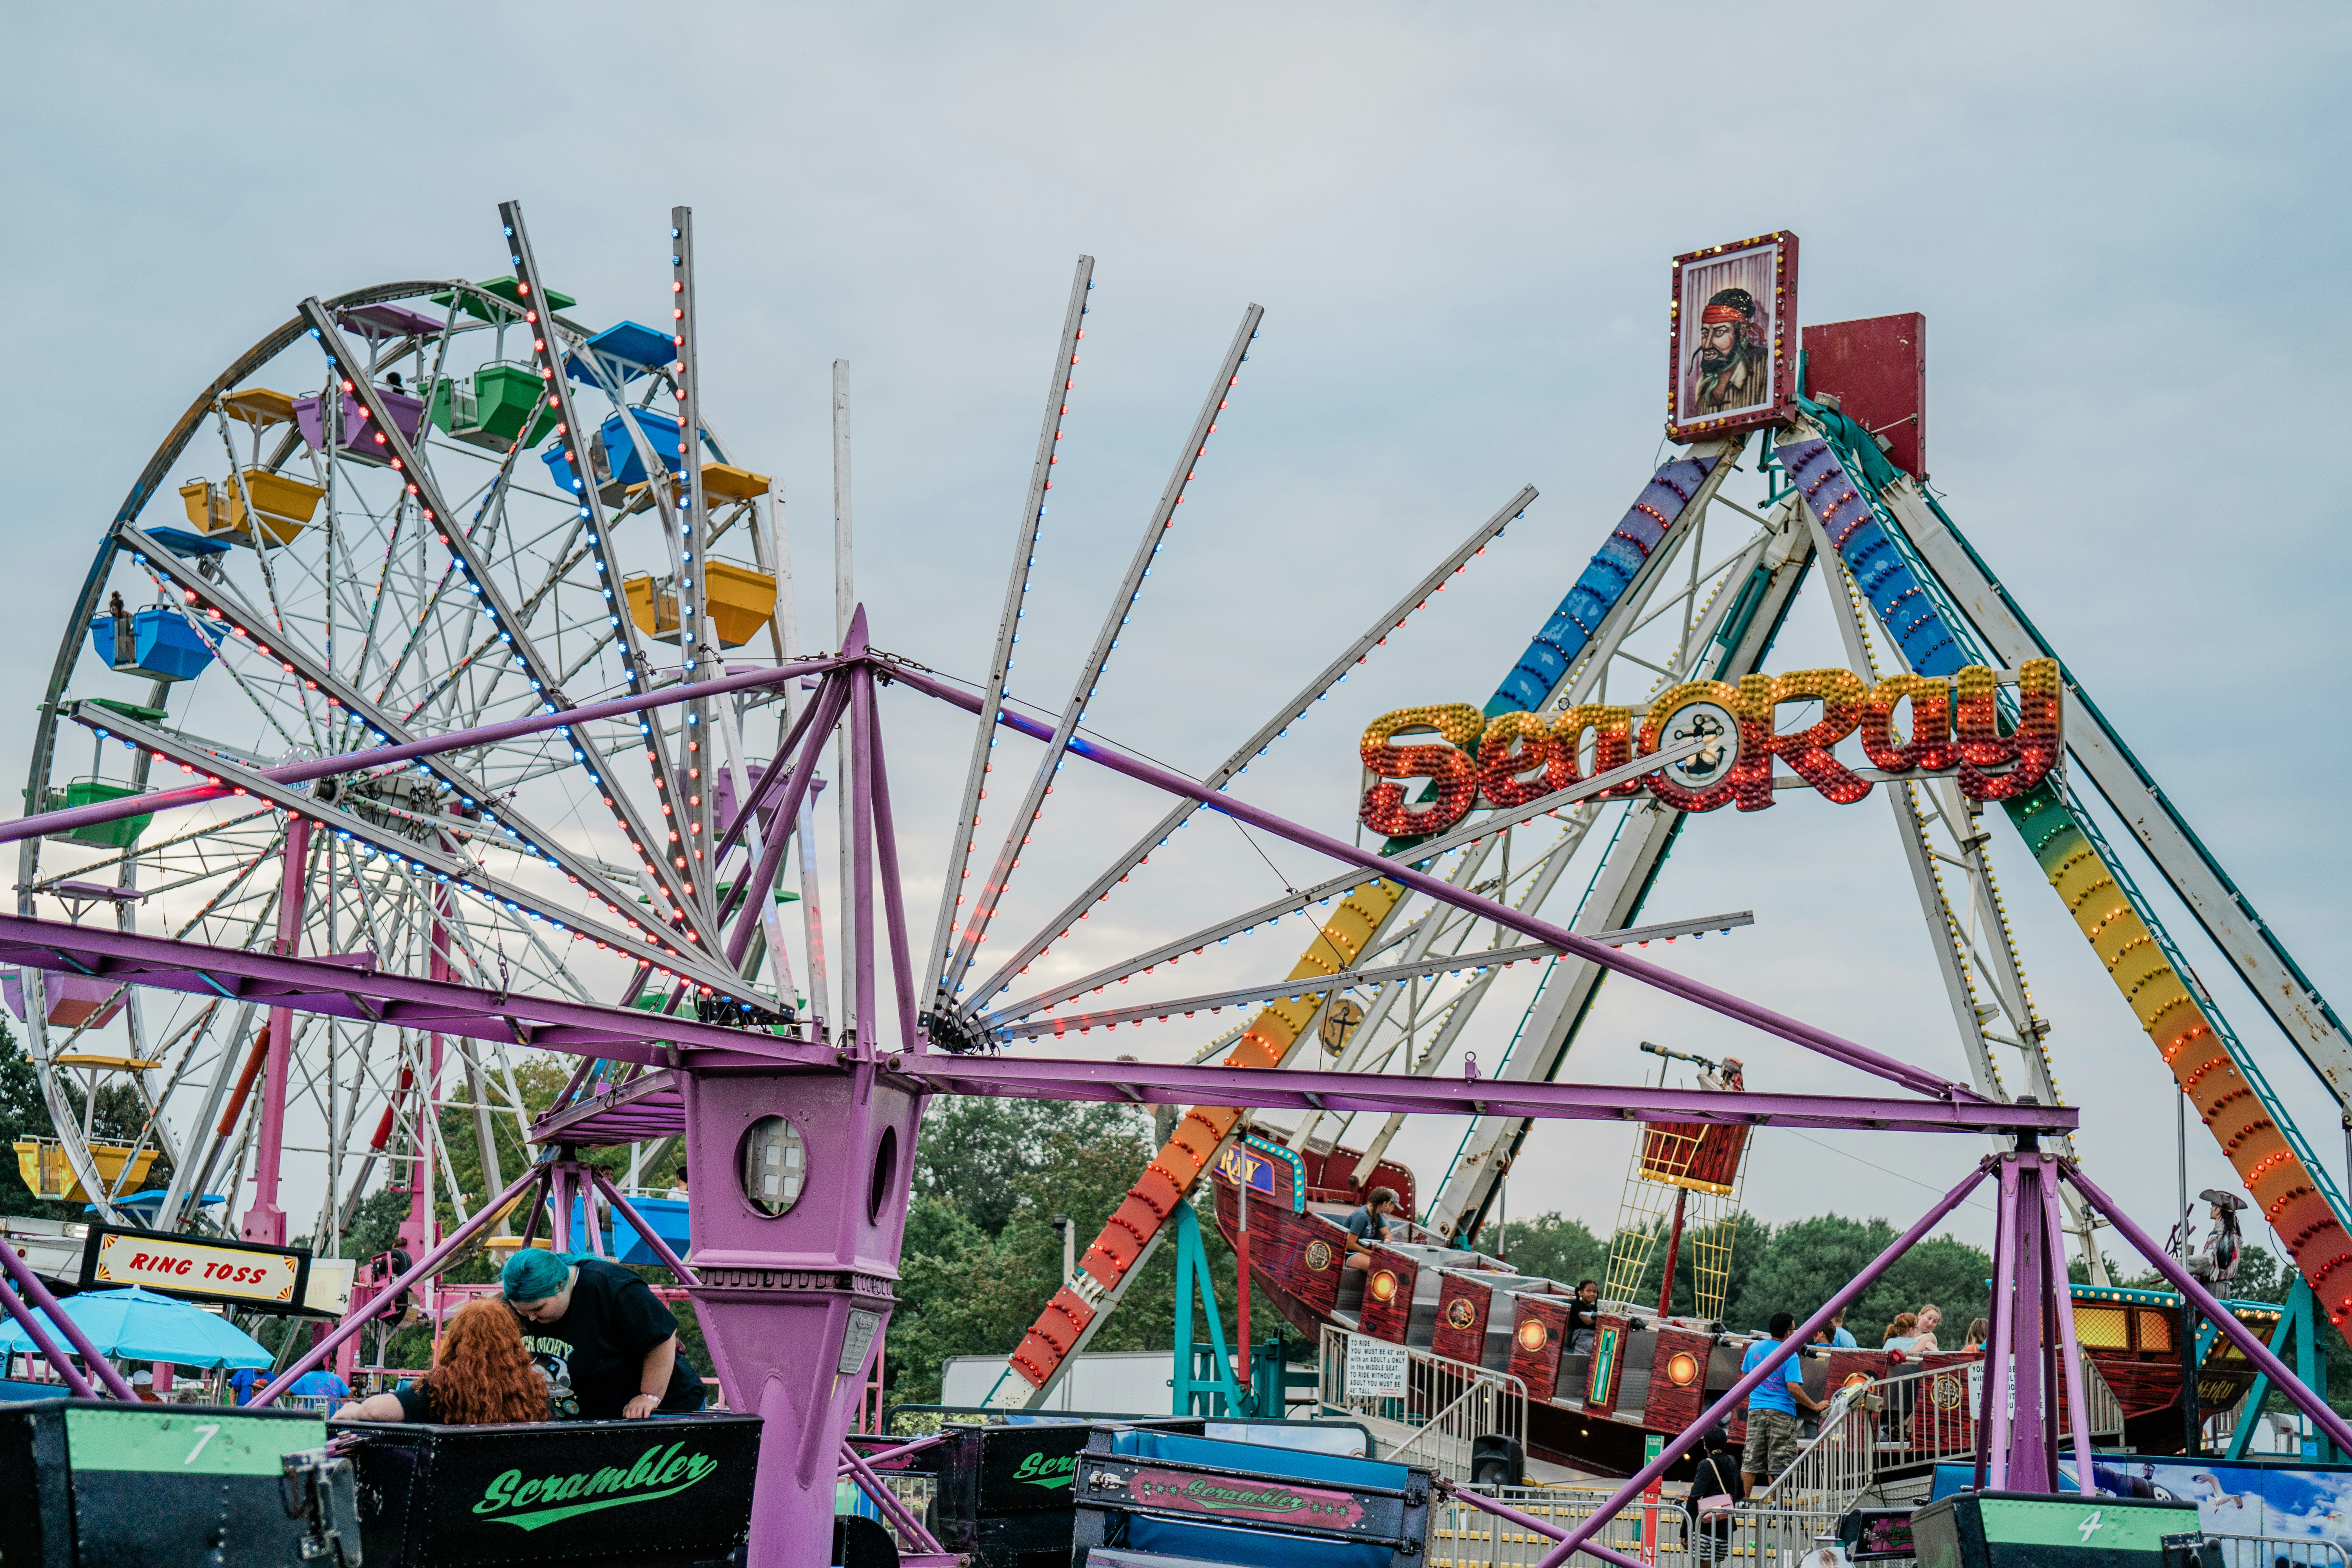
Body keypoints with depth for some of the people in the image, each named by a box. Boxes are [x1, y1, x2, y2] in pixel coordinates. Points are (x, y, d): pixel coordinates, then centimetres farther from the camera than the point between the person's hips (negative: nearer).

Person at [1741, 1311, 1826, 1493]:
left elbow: (1745, 1377, 16)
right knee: (1779, 1463, 1)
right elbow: (1793, 1388, -17)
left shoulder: (1754, 1348, 7)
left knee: (1750, 1461, 7)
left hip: (1756, 1410, 5)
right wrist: (1815, 1406, -7)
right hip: (1781, 1412, -5)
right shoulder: (1790, 1356, -10)